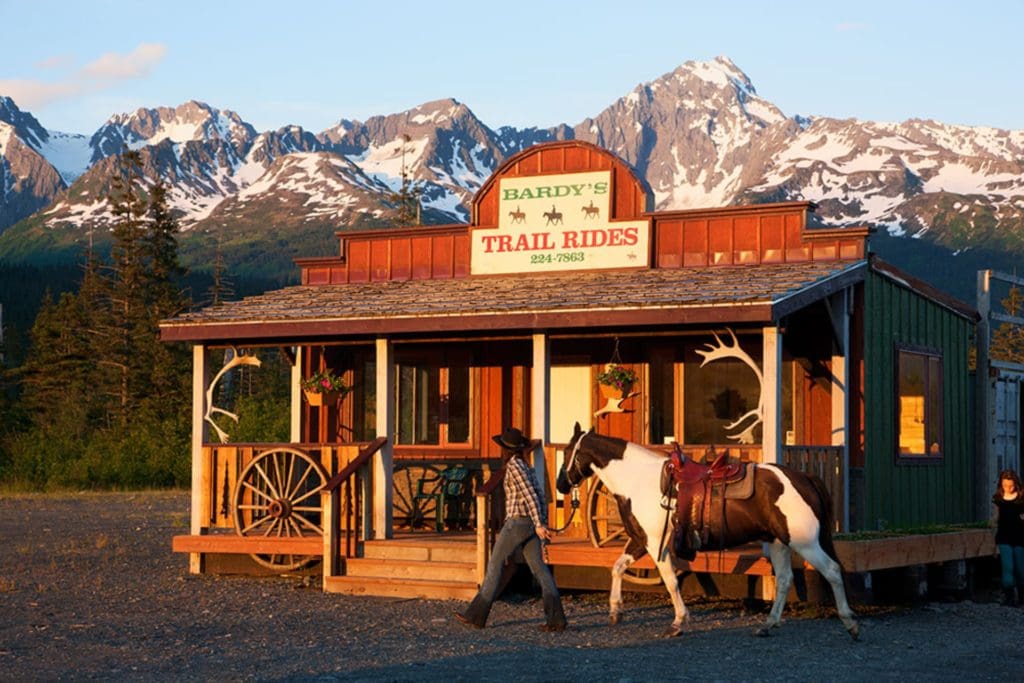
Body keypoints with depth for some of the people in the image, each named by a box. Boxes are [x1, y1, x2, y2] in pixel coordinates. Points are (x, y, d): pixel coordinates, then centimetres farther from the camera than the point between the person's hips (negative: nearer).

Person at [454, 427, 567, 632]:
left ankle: (476, 615, 7)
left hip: (516, 523, -8)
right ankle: (556, 618, -6)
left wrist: (539, 525, -21)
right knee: (539, 568, 2)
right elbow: (538, 496, 16)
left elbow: (530, 495, -19)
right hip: (530, 523, 8)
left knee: (495, 566, 1)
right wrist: (543, 524, 17)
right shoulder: (526, 467, 15)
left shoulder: (514, 466, -12)